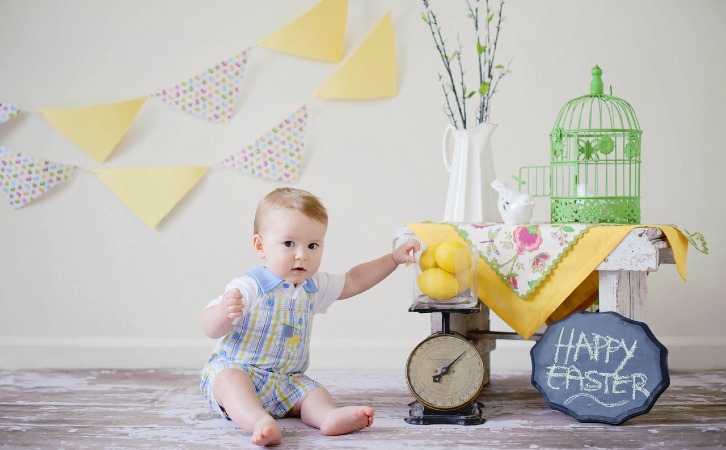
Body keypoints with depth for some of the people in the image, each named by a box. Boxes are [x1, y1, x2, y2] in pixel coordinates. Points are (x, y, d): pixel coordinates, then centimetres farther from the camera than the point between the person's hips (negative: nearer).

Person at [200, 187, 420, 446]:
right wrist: (224, 312, -41)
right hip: (234, 370, -6)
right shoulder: (249, 288, -15)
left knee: (313, 392, -18)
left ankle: (328, 416, -46)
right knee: (229, 379, -36)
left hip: (286, 382, 6)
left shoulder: (313, 286, 8)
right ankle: (260, 422, -58)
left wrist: (394, 258, 18)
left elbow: (352, 281, 22)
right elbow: (211, 329, -17)